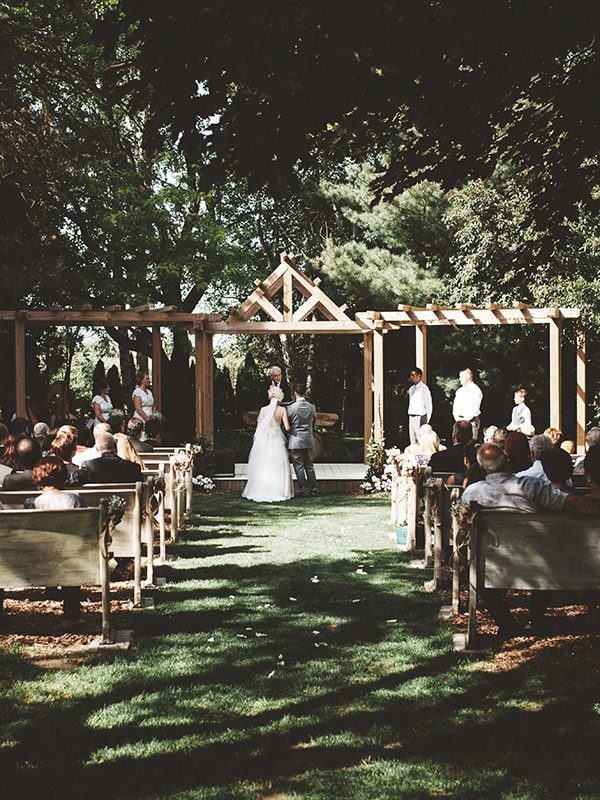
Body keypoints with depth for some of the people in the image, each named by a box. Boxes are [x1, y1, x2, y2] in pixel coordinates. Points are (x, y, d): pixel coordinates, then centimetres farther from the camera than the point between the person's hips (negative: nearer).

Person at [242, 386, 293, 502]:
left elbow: (258, 427, -2)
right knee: (277, 467, 8)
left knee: (262, 467, 7)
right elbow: (287, 427, -10)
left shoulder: (264, 409, -6)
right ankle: (278, 492, 7)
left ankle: (261, 492, 8)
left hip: (263, 440, 0)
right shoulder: (282, 410, -6)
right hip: (277, 441, 0)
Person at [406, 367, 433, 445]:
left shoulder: (424, 388, -7)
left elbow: (429, 406, -6)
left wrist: (426, 421, -7)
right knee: (413, 441, 8)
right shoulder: (411, 389, 15)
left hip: (420, 418, -7)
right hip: (411, 417, 7)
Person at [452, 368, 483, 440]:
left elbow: (474, 409, -12)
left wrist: (464, 419, -14)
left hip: (471, 420, -6)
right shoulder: (459, 390, 16)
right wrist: (457, 417, -4)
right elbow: (456, 406, 14)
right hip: (459, 420, 6)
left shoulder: (476, 390, -5)